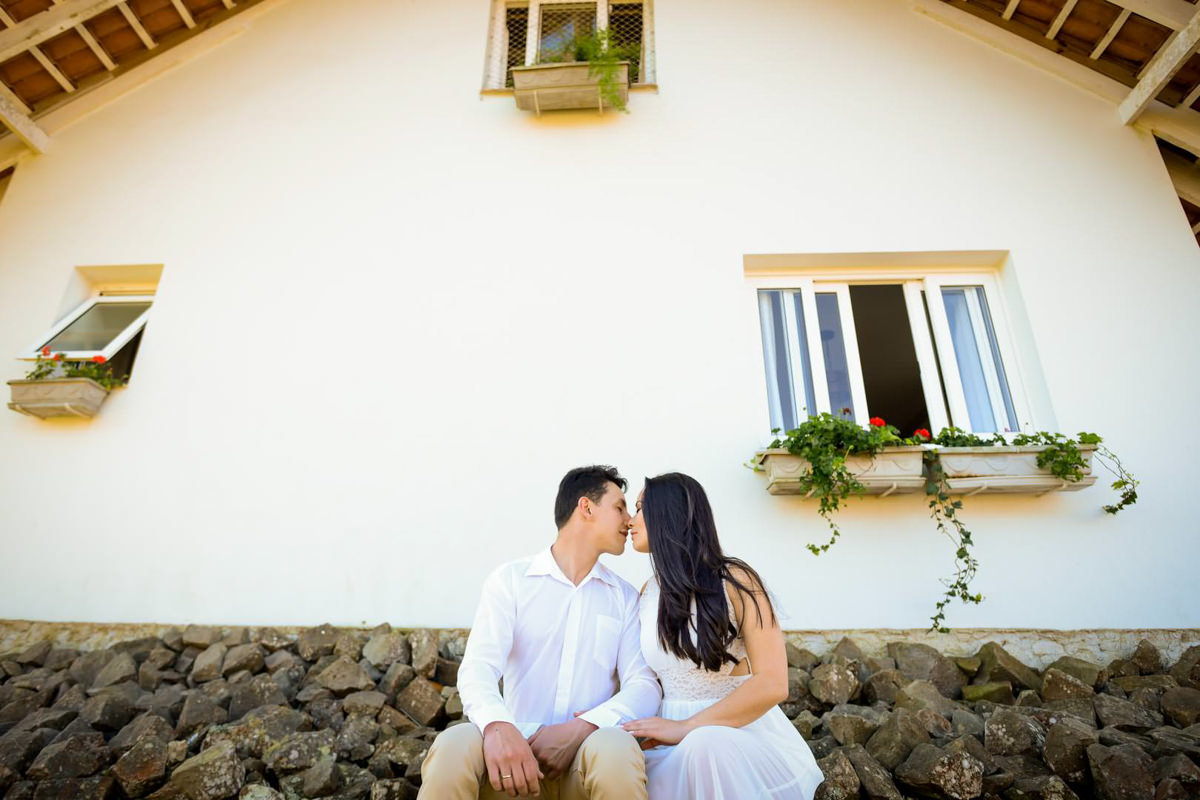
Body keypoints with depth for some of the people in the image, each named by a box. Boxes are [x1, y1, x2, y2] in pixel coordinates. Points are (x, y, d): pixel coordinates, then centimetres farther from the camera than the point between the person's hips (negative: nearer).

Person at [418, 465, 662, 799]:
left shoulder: (625, 597, 9)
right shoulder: (510, 579, 3)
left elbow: (645, 685, -1)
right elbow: (478, 667, -10)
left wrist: (581, 728, -19)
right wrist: (498, 727, -32)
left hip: (586, 750, 2)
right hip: (516, 744, -1)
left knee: (617, 750, -32)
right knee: (453, 747, -32)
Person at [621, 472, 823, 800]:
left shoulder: (734, 580, -11)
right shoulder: (649, 592, 8)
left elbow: (772, 684, -17)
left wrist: (686, 728, -17)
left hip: (743, 730, -3)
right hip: (677, 741, 4)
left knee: (705, 744, -38)